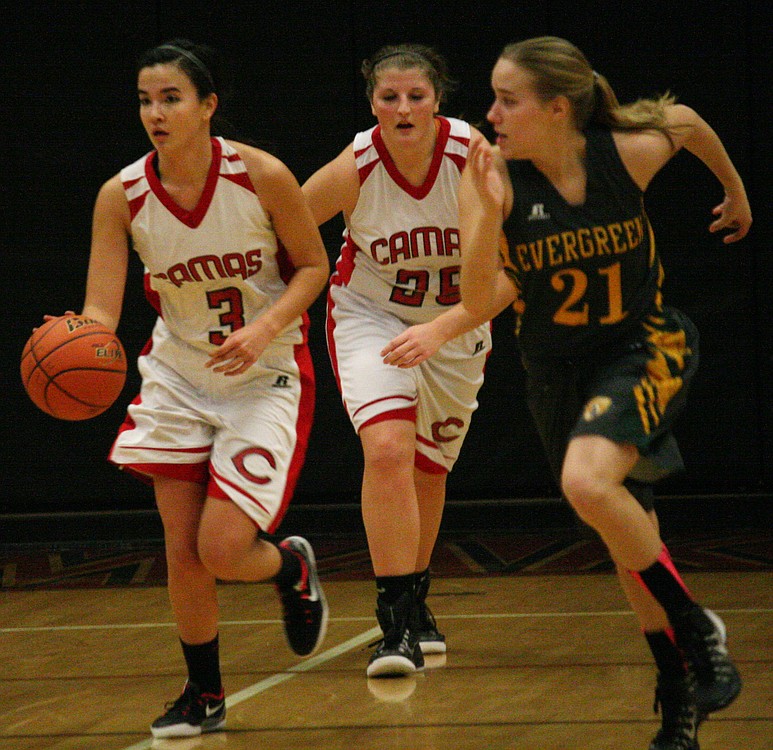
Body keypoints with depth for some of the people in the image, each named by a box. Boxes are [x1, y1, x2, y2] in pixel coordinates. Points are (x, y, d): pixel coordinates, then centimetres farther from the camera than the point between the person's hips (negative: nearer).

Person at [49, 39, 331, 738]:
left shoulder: (261, 176, -19)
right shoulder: (121, 196, -13)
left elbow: (313, 265, -6)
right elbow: (101, 310, -16)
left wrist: (266, 328, -22)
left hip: (266, 376, -3)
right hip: (178, 373, 3)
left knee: (222, 549, -12)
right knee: (183, 549, -1)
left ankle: (293, 567, 24)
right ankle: (204, 694, 19)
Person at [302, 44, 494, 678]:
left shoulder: (472, 156, -25)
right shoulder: (353, 170, -26)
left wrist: (440, 330, -39)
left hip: (456, 323, 2)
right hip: (370, 315, -2)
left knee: (429, 465, 19)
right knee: (388, 449, -25)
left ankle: (416, 601, 43)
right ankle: (398, 624, -21)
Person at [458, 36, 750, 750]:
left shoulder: (631, 151, -19)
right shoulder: (491, 177, -17)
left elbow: (686, 120, 6)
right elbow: (479, 300, -24)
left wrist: (735, 189, 23)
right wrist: (488, 213, -39)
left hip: (643, 345, -3)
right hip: (558, 364, 3)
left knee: (588, 481, -30)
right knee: (629, 532, 13)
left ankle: (696, 624, -11)